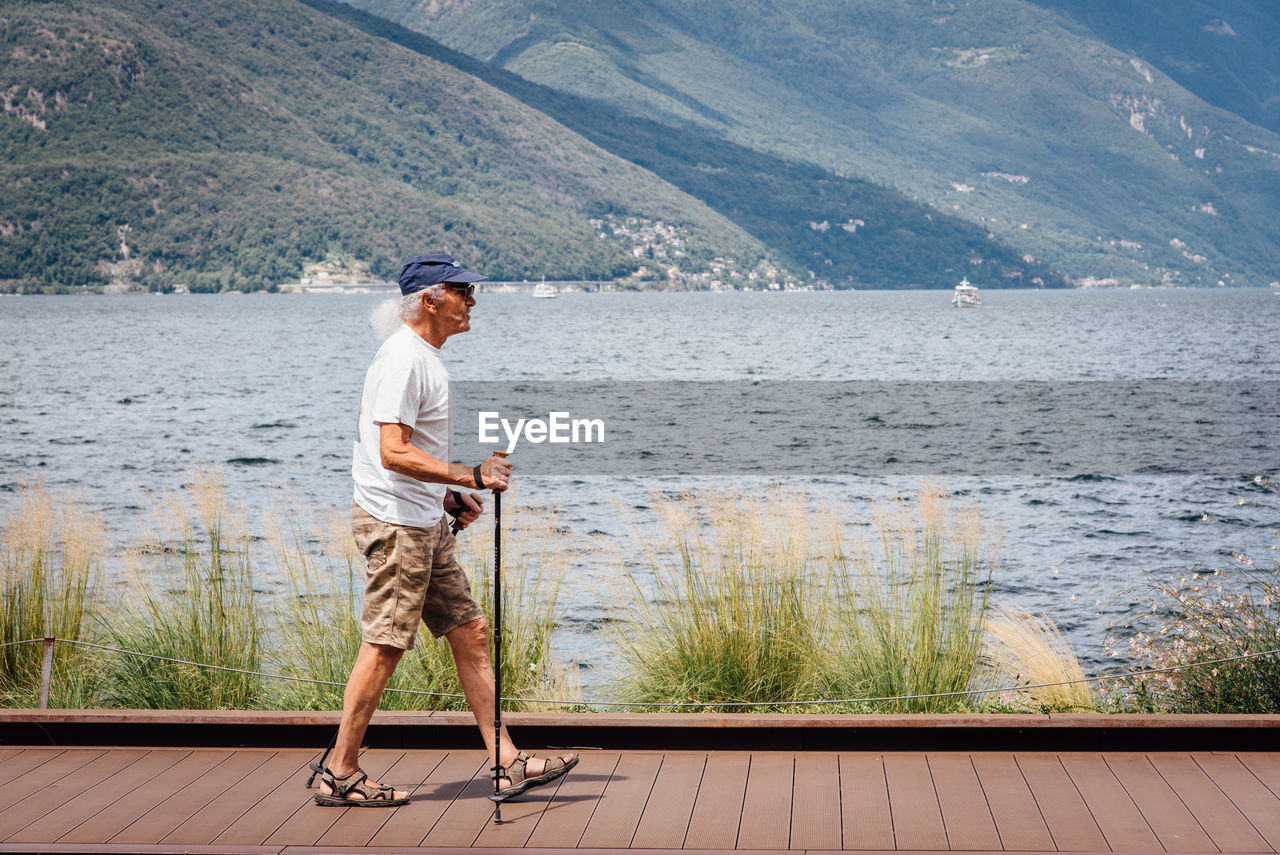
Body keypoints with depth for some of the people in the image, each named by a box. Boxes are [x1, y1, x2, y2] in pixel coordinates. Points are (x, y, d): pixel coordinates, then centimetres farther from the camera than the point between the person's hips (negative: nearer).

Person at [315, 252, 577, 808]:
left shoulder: (425, 358, 16)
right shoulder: (402, 359, -17)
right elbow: (394, 453, -26)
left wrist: (446, 496, 18)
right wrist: (470, 477, -28)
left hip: (424, 523, 10)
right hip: (395, 523, -10)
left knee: (470, 635, 8)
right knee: (383, 647, -5)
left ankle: (509, 763, 10)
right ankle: (340, 775, 4)